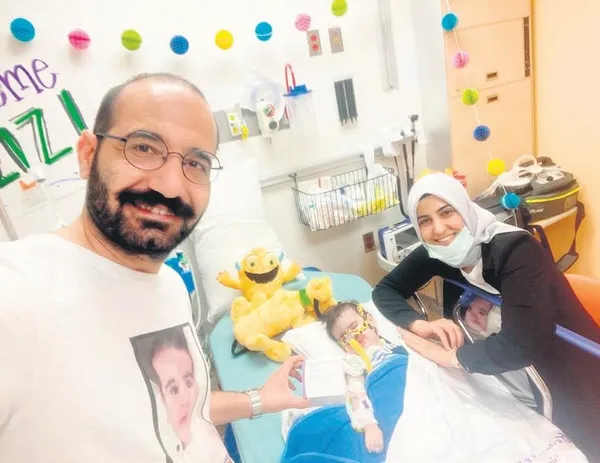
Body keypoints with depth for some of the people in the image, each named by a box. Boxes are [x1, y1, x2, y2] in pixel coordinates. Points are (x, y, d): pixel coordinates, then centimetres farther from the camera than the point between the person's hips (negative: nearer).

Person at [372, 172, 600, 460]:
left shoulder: (516, 250, -31)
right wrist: (420, 325, -24)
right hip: (508, 374, 5)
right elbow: (385, 289, -7)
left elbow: (524, 345, -37)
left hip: (567, 378, -5)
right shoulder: (435, 253, -14)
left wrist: (451, 356, -27)